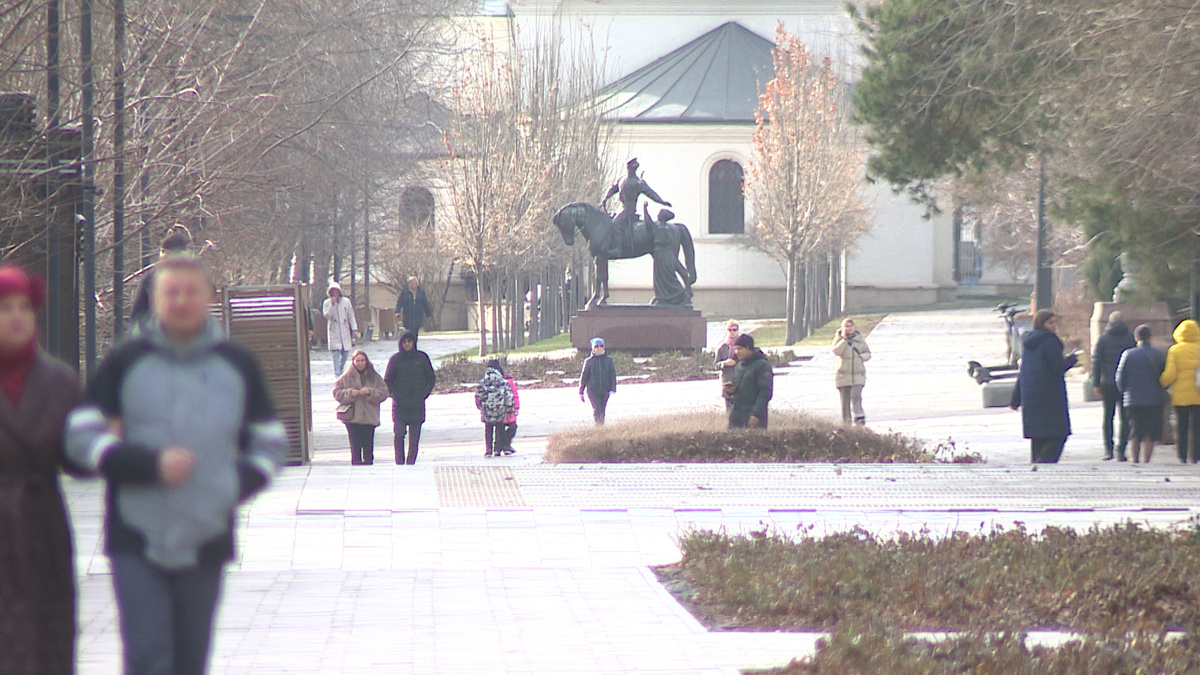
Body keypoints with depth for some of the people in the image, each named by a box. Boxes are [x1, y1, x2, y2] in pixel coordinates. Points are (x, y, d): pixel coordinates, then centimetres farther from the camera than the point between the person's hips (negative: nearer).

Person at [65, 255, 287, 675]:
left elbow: (269, 443, 16)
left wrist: (240, 484, -3)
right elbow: (81, 438, -3)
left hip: (206, 542, 3)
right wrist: (151, 464, -15)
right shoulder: (125, 362, 2)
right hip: (136, 543, -3)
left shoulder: (238, 365, 9)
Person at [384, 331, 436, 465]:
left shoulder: (422, 358, 6)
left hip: (417, 404, 1)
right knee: (399, 434, -11)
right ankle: (399, 461, -4)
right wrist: (395, 394, -6)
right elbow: (387, 381, 7)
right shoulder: (395, 359, 3)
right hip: (400, 404, -1)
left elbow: (431, 378, 12)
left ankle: (411, 462, 9)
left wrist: (424, 394, 0)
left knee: (414, 437, 2)